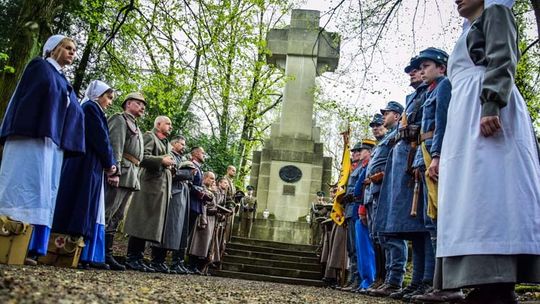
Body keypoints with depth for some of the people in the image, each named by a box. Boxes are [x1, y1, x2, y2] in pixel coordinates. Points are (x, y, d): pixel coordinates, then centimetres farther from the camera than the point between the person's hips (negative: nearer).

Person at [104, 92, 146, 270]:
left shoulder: (136, 128, 28)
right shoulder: (120, 119, 1)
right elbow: (115, 146, -12)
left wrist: (134, 178, 16)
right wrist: (114, 172, -22)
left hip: (131, 178, 9)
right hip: (120, 173, -9)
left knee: (116, 217, 7)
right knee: (106, 214, -9)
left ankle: (107, 255, 10)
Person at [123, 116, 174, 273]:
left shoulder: (167, 144, 25)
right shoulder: (149, 136, 1)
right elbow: (142, 157, -12)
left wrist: (170, 164, 10)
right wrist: (161, 160, -16)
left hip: (164, 186, 8)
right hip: (150, 183, -8)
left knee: (160, 223, 6)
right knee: (143, 221, -8)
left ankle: (158, 261, 9)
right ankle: (133, 259, -3)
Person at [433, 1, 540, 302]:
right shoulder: (471, 31, 35)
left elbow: (503, 61, -7)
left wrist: (491, 105, -24)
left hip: (486, 109, -9)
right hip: (466, 115, 9)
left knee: (489, 187, -19)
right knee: (472, 193, -2)